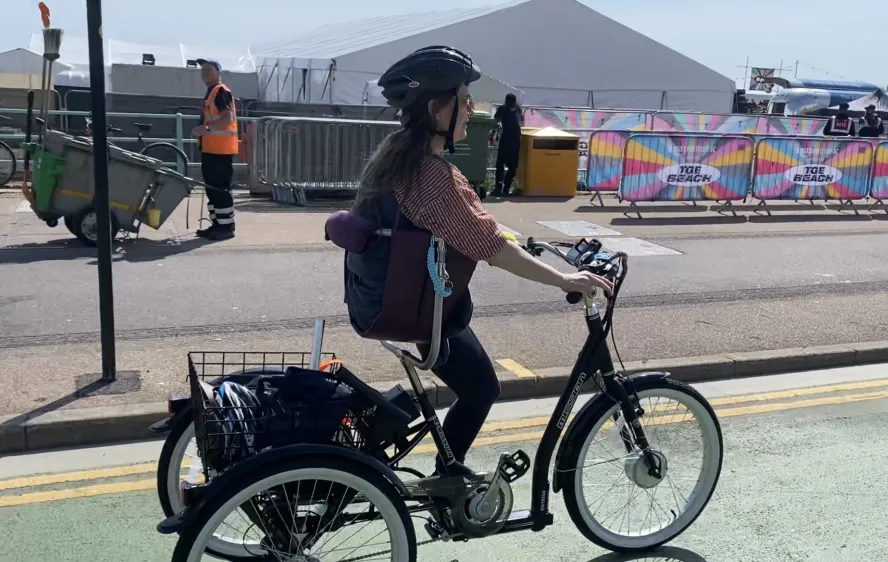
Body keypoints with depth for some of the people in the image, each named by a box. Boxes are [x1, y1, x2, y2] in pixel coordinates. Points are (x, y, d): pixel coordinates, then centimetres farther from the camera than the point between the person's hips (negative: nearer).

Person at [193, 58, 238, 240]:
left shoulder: (222, 91, -11)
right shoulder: (210, 92, 20)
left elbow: (227, 118, -22)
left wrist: (206, 129, -25)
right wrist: (203, 131, 18)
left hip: (221, 149, -11)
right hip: (210, 148, 11)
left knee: (221, 188, -9)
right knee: (212, 187, 12)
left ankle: (227, 226, -4)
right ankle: (217, 224, 19)